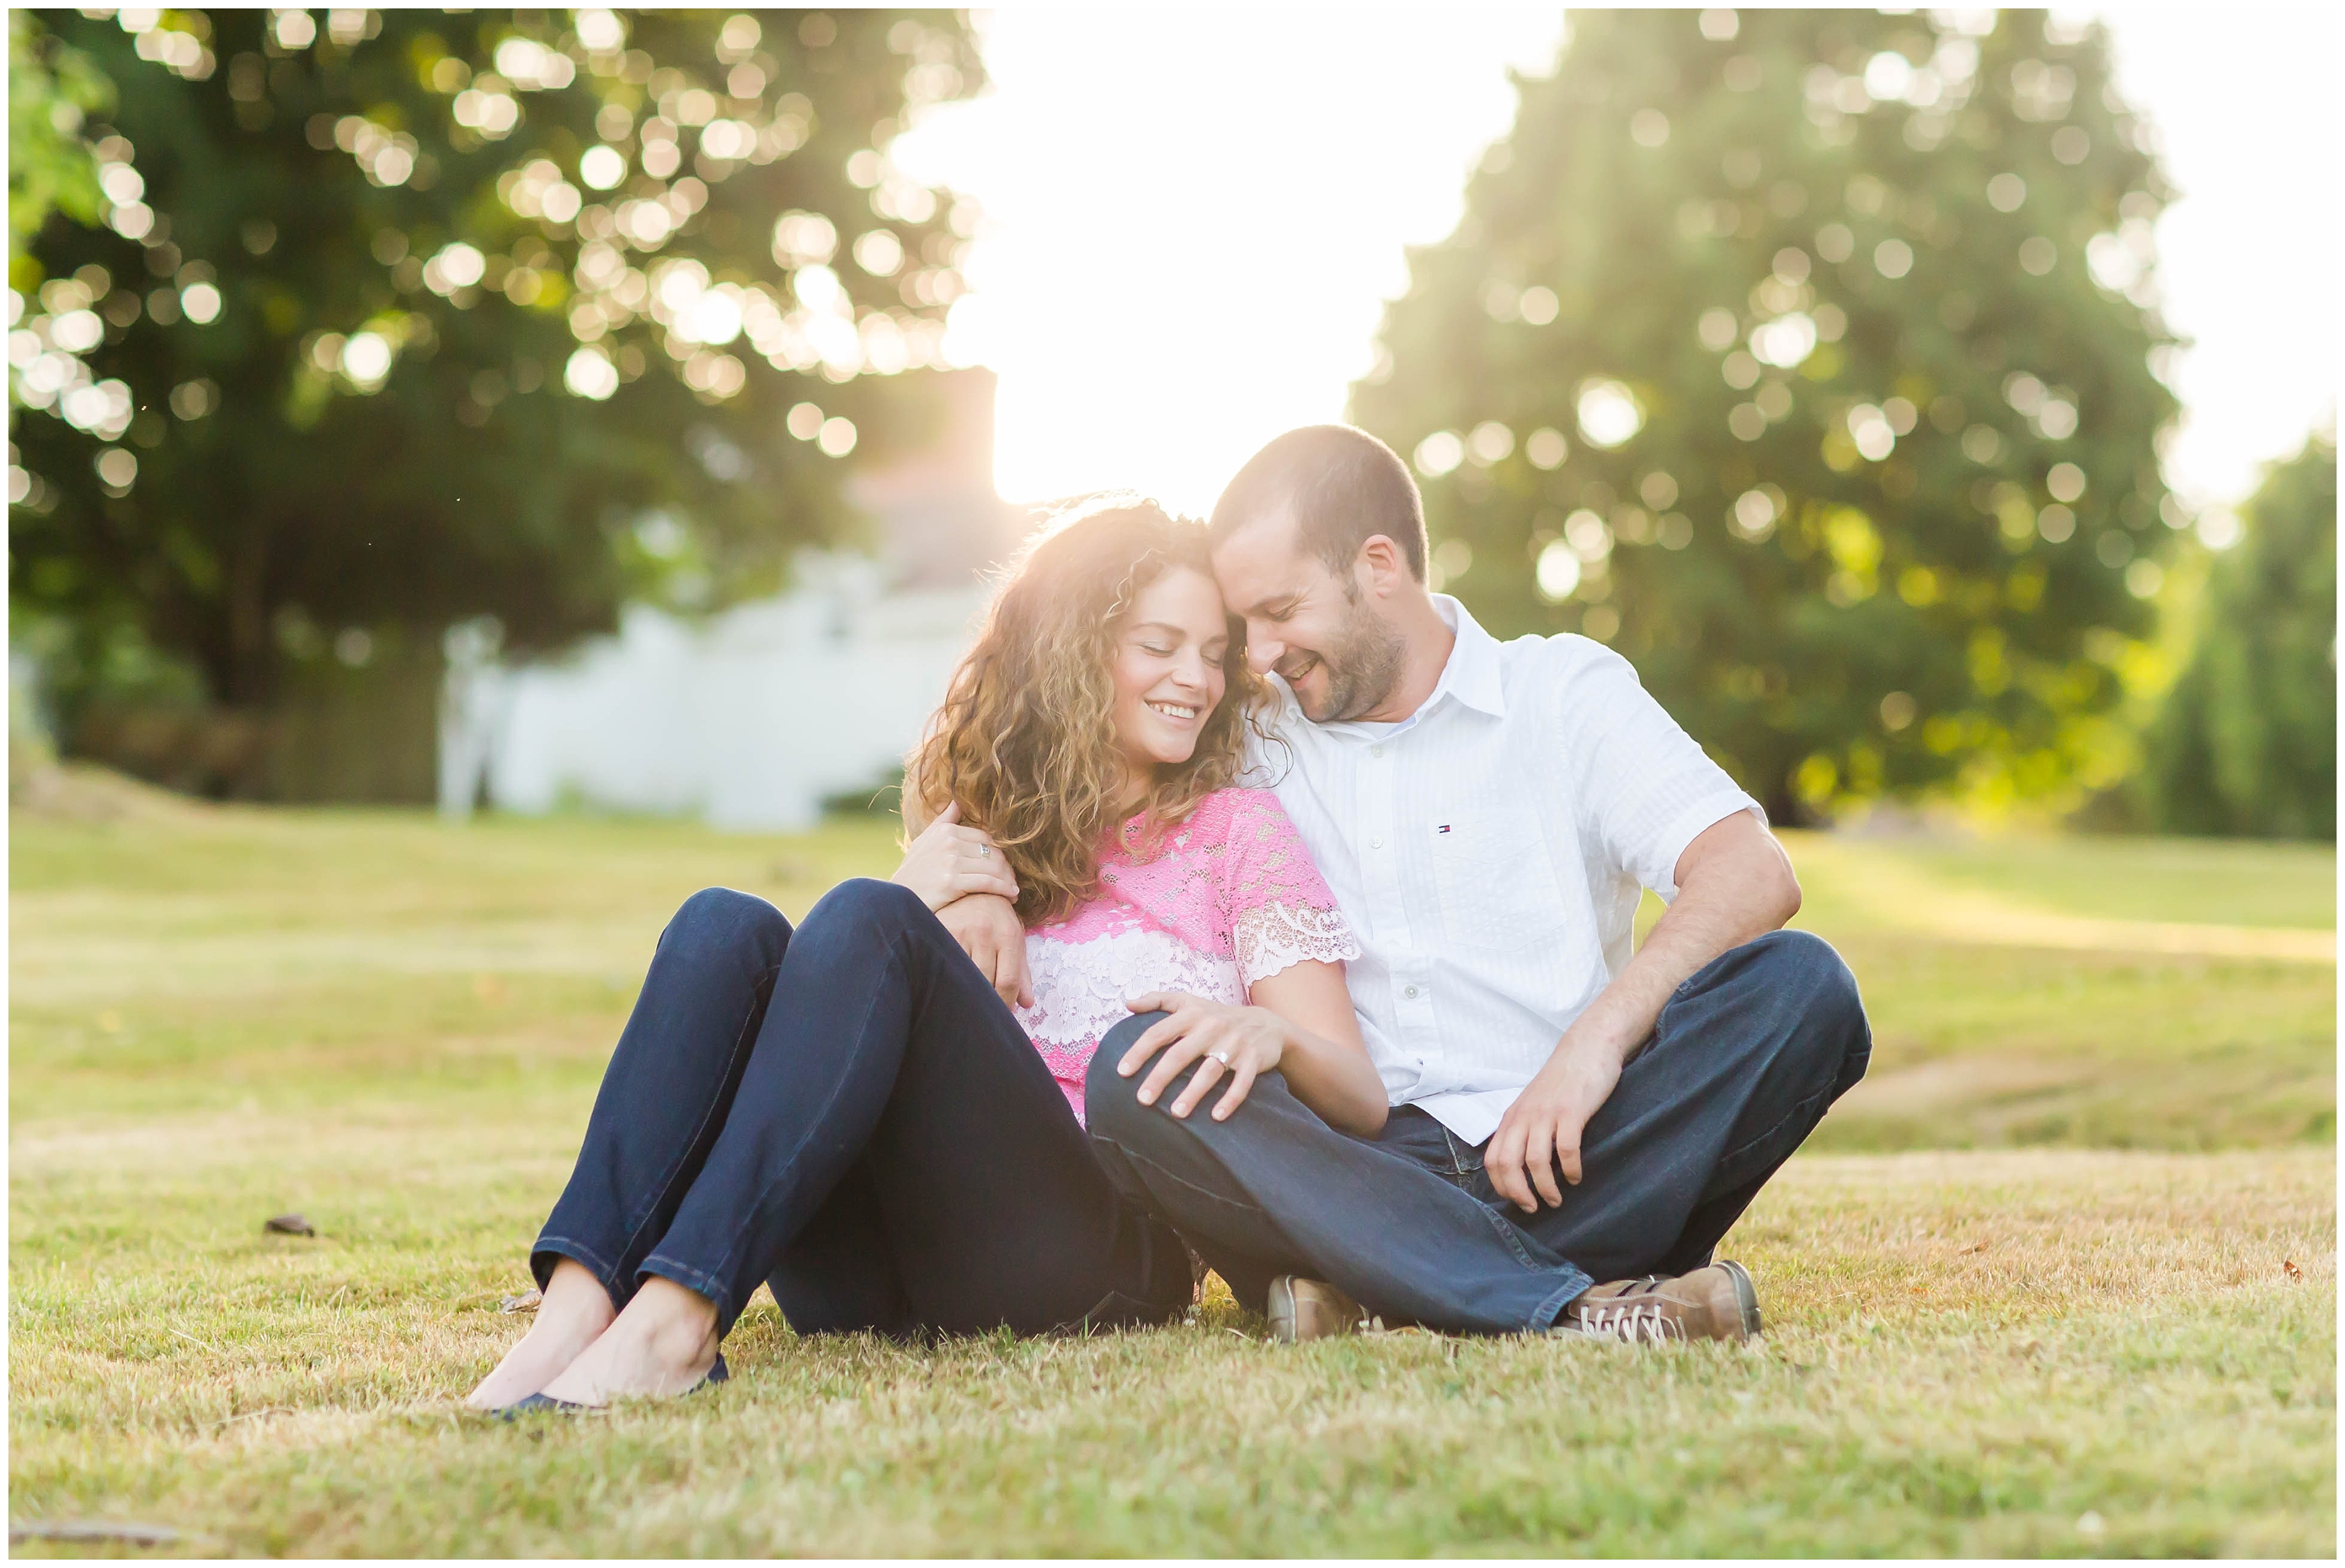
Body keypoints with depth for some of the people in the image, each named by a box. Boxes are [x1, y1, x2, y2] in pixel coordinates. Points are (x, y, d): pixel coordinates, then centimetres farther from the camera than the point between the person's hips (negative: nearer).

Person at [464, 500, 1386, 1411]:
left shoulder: (1238, 830, 15)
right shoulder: (981, 827, 26)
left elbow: (1361, 1105, 5)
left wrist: (1268, 1032, -18)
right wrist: (921, 902, -2)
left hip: (1086, 1261, -4)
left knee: (866, 919, -25)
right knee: (726, 926, -18)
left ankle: (679, 1313, -43)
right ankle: (579, 1300, -37)